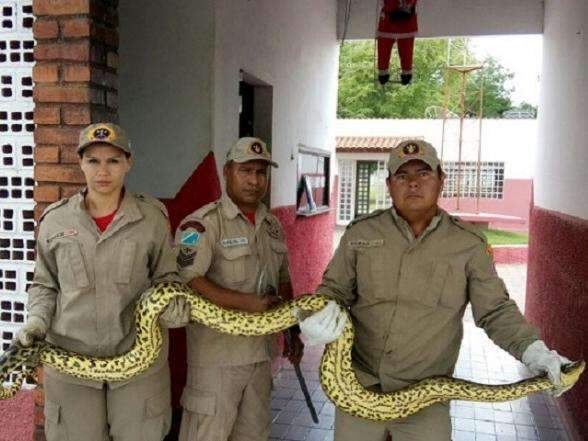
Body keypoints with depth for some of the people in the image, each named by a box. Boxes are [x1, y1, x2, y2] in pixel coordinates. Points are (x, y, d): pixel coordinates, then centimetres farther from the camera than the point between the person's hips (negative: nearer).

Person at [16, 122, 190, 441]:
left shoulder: (152, 217, -3)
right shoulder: (55, 219, 0)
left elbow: (167, 276, 6)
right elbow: (44, 285, 10)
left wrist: (174, 302, -13)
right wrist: (37, 322, -6)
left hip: (139, 357, 0)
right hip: (69, 359, 1)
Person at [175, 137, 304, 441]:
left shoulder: (272, 225, 11)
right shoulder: (203, 223, -13)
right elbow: (185, 280, -23)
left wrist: (294, 332, 15)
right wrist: (247, 302, -24)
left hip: (262, 351, 7)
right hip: (217, 354, -7)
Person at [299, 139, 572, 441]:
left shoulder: (469, 244, -4)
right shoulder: (360, 233, -1)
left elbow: (496, 311, 0)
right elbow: (334, 289, 5)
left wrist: (533, 350, -16)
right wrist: (319, 319, -16)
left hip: (425, 398, -1)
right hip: (358, 387, 1)